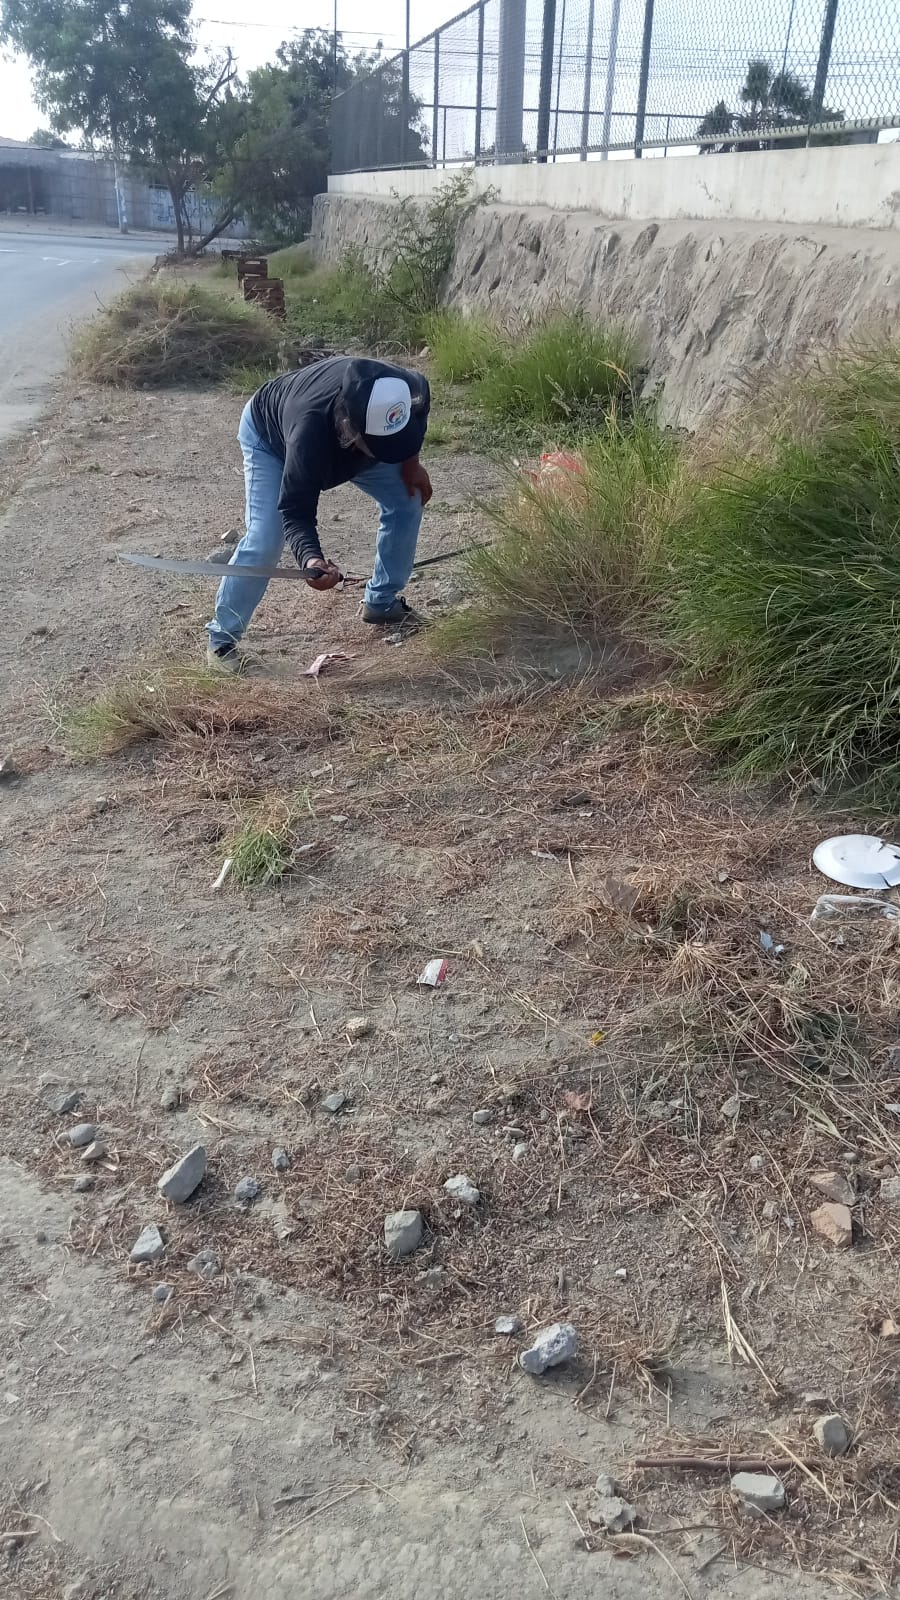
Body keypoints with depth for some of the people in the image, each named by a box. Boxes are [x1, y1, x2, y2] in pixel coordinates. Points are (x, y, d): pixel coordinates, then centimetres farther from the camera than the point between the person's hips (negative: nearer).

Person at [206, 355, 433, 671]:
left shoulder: (409, 390, -34)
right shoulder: (309, 431, -48)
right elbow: (296, 510, -43)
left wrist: (411, 463, -14)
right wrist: (310, 558, -60)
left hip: (344, 437, 6)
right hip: (269, 435, -5)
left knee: (407, 500, -3)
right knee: (265, 538, -20)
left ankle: (381, 603, 14)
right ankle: (222, 638, -3)